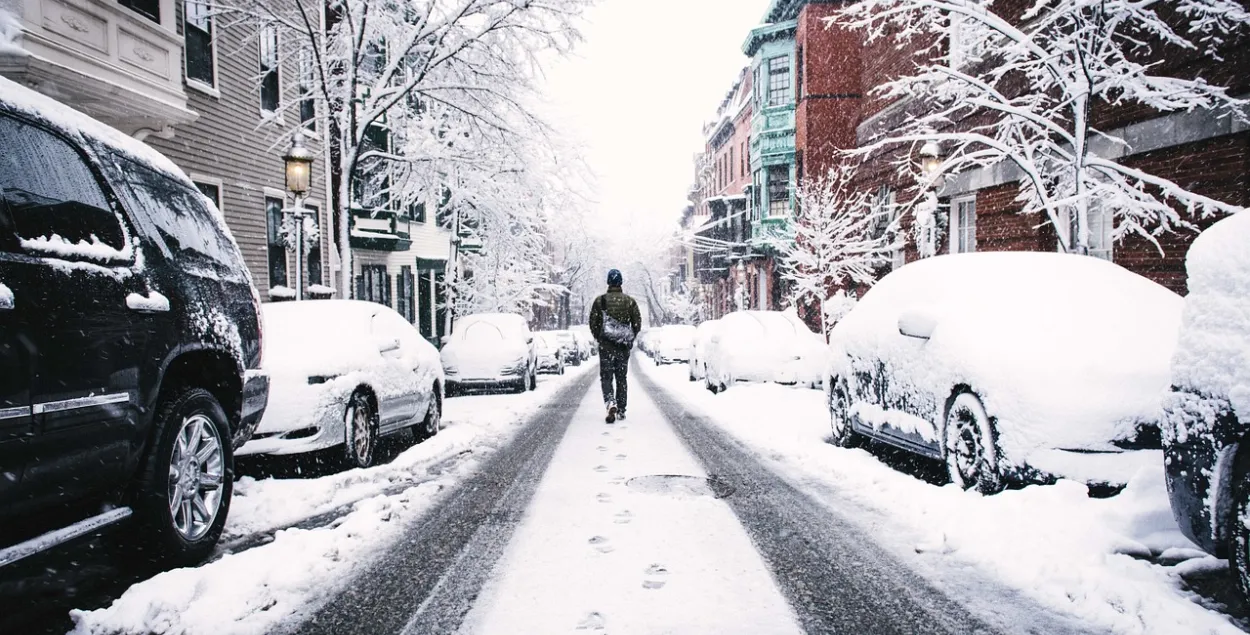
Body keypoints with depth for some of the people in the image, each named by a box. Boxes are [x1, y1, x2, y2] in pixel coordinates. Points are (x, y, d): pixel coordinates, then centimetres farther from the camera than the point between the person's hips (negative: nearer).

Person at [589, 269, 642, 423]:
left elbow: (593, 324, -2)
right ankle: (621, 410, 14)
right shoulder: (630, 301, 0)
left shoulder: (600, 301, -4)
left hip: (606, 346, -2)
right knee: (621, 378, 12)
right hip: (624, 347, 2)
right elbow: (637, 324, 2)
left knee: (606, 377, 4)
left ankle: (611, 403, -20)